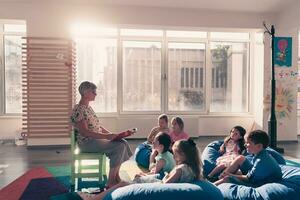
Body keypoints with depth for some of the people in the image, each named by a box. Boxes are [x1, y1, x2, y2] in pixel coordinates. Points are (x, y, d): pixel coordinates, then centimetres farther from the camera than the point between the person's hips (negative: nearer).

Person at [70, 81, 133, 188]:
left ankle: (116, 176, 1)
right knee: (119, 146, -21)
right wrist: (106, 136, -26)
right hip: (87, 142, -9)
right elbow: (84, 132, -24)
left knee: (123, 142, -5)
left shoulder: (88, 108, 15)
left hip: (96, 139, 10)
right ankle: (110, 182, -13)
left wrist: (111, 134, 5)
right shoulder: (79, 110, -16)